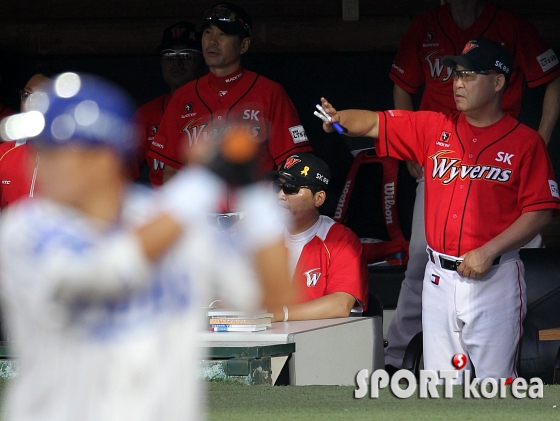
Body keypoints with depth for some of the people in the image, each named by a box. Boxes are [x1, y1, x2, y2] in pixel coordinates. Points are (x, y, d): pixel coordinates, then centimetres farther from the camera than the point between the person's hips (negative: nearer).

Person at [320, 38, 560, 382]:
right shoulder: (435, 128, 9)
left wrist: (487, 252, -17)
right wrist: (338, 118, -17)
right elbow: (375, 123, 5)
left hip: (494, 277, -5)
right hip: (441, 277, 5)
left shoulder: (525, 142, -4)